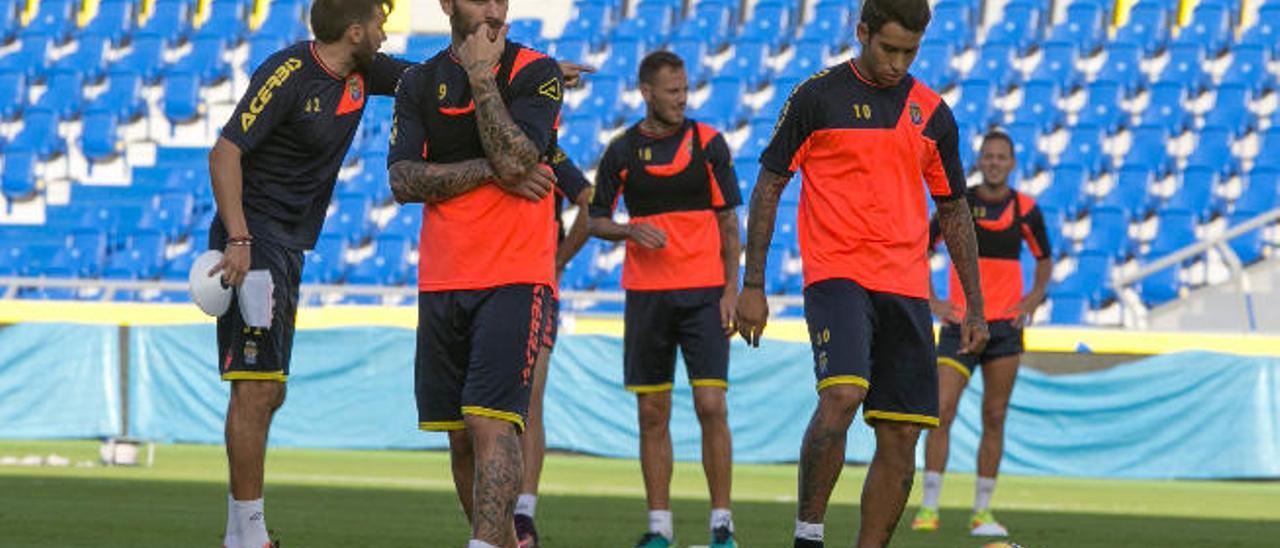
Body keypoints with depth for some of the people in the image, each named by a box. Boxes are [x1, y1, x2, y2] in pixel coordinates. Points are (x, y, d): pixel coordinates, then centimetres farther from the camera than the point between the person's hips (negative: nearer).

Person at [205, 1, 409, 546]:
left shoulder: (360, 73, 8)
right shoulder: (288, 74, -15)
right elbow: (225, 153, -18)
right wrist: (238, 240, -26)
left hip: (288, 250, 9)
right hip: (254, 241, -9)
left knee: (266, 391, 11)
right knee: (257, 387, -12)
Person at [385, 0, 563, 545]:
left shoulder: (535, 73, -2)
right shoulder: (418, 83, 10)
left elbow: (516, 159, -18)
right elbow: (403, 180, -2)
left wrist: (482, 76, -12)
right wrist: (490, 170, -12)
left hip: (515, 278, -5)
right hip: (441, 279, 5)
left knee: (491, 422, -17)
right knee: (461, 435, 9)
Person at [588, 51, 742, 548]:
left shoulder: (708, 143, 2)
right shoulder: (622, 151, 4)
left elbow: (728, 222, 5)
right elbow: (597, 220, 11)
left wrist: (732, 288, -2)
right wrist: (631, 231, -10)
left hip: (704, 293, -2)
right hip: (646, 295, 2)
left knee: (711, 406, -9)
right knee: (652, 413, 3)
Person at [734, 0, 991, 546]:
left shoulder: (931, 112, 11)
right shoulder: (818, 97, 0)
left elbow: (954, 211, 19)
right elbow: (768, 186, 3)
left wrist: (974, 306, 14)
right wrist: (752, 286, -3)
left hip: (907, 289, 5)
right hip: (836, 275, -5)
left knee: (900, 438, 0)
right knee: (841, 396, -27)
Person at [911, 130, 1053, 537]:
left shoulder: (1025, 209, 3)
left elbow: (1044, 259, 16)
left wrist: (1032, 301, 1)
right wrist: (932, 301, -3)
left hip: (1005, 325, 1)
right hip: (959, 323, -1)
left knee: (994, 419, 3)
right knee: (941, 411, -11)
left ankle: (982, 511, 9)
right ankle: (929, 507, -6)